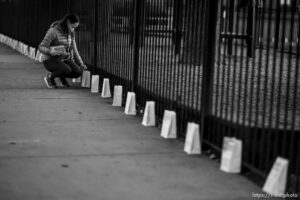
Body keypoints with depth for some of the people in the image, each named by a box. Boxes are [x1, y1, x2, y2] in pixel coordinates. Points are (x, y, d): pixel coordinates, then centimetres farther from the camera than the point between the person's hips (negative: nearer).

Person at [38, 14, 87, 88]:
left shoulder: (71, 33, 3)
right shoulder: (53, 31, -19)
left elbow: (73, 49, 10)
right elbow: (41, 47, -20)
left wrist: (81, 63, 1)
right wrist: (50, 52, -41)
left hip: (63, 60, 6)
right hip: (50, 60, -6)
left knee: (78, 72, -19)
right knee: (67, 70, -33)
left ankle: (62, 77, 11)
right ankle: (49, 77, -5)